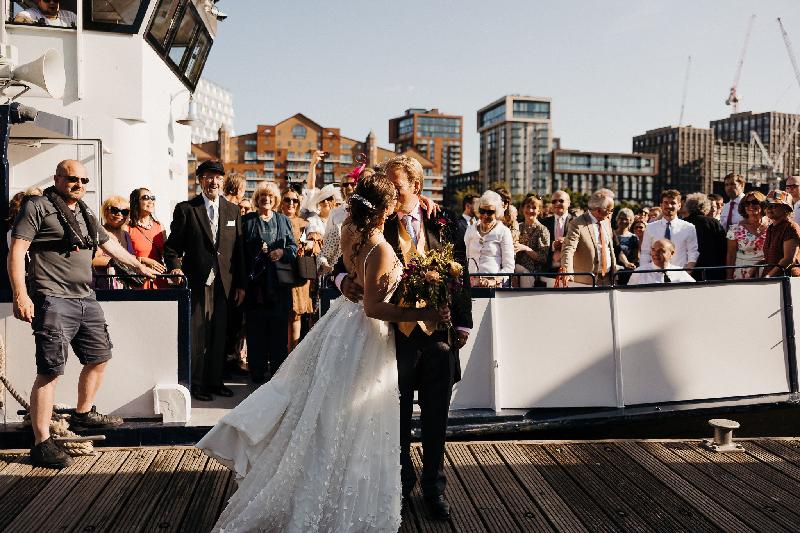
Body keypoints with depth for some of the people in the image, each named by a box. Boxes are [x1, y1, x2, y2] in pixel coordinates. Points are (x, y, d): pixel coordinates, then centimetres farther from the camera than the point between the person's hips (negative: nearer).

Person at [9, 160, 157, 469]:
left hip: (85, 300, 8)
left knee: (99, 357, 18)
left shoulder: (84, 213, 19)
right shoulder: (38, 207, -3)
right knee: (50, 371, -10)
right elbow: (17, 251, -10)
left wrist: (138, 266, 43)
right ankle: (41, 445, -3)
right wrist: (20, 293, -20)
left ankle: (83, 415, 38)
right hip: (54, 301, -8)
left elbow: (108, 243, 34)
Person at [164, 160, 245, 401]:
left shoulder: (232, 210, 11)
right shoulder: (185, 209, 1)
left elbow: (238, 249, 11)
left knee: (219, 335, 9)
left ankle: (215, 380, 21)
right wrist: (175, 267, -15)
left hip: (224, 283, 4)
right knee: (197, 335, 1)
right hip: (197, 282, -3)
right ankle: (196, 384, 13)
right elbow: (172, 245, 3)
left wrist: (240, 284, 8)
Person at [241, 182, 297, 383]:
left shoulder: (284, 221, 15)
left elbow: (294, 247, 12)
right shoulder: (246, 221, 8)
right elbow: (240, 251, 3)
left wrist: (283, 252, -7)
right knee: (256, 327, 0)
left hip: (279, 283, 2)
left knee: (279, 327, 3)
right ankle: (257, 372, 9)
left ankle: (278, 370, 12)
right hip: (255, 282, -2)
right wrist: (257, 251, -13)